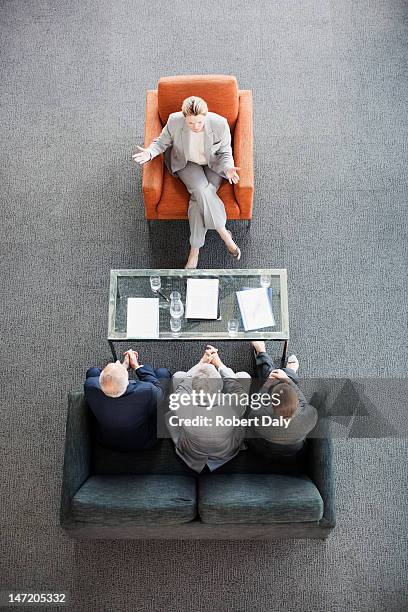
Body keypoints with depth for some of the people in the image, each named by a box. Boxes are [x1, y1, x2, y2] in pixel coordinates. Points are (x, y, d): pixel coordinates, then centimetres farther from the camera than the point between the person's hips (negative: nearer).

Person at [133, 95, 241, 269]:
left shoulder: (220, 124, -23)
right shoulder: (174, 121, -21)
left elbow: (225, 153, -10)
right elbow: (162, 142, -3)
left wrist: (228, 169, -31)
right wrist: (149, 153, -24)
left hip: (213, 164, 0)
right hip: (187, 163, 1)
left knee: (200, 197, -27)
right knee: (201, 190, -30)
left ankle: (195, 250, -20)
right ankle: (224, 234, -16)